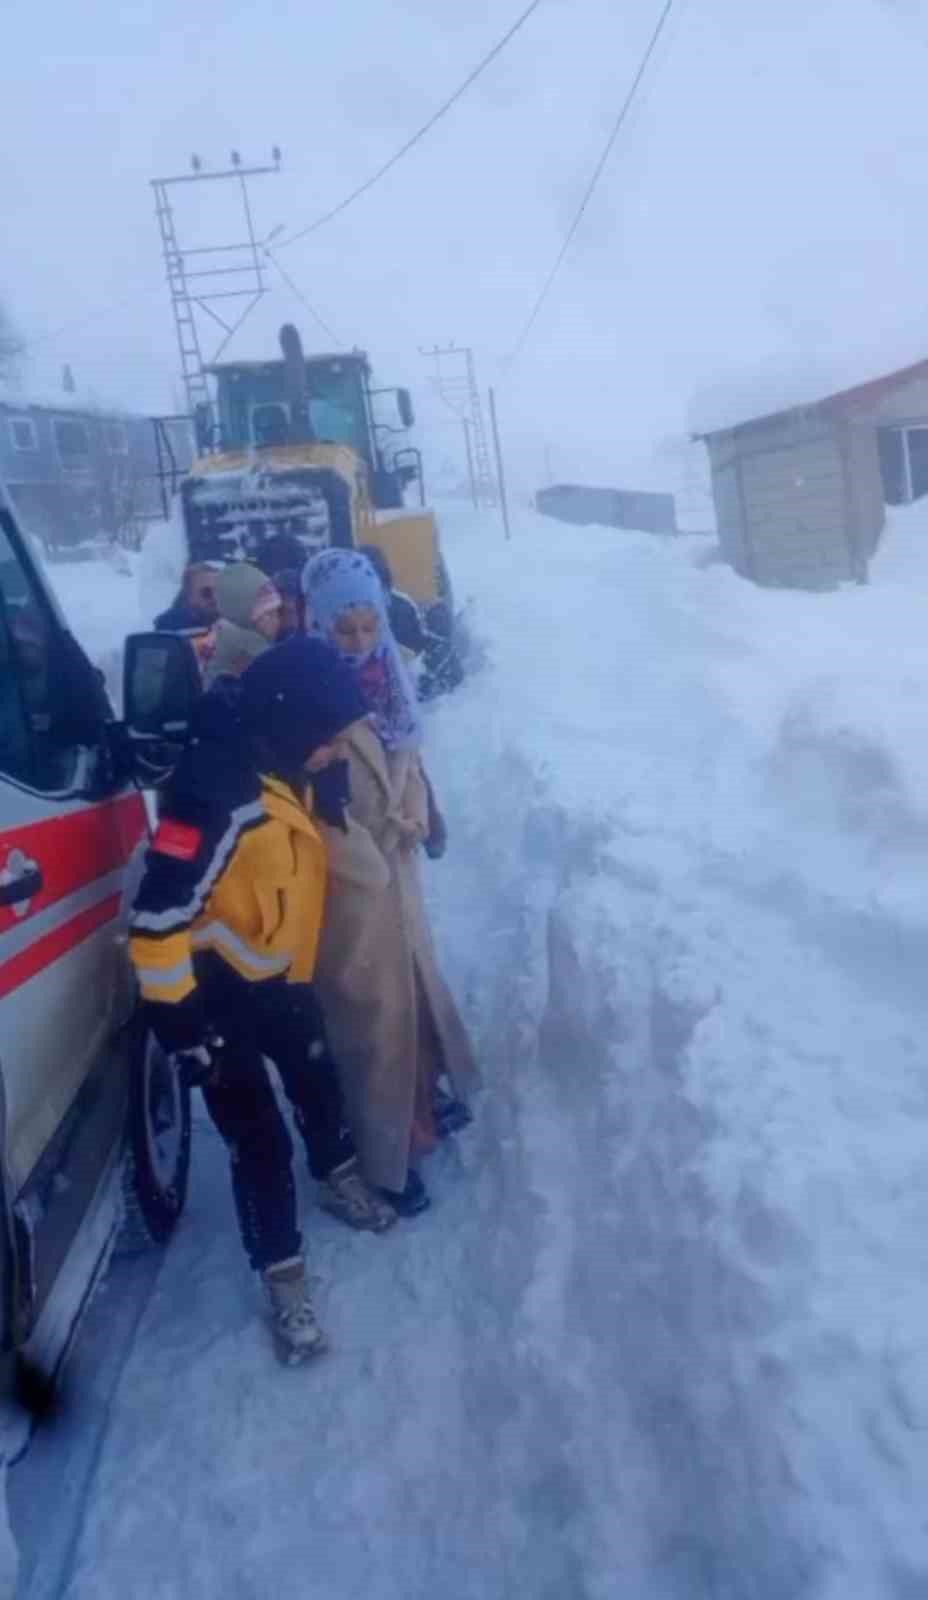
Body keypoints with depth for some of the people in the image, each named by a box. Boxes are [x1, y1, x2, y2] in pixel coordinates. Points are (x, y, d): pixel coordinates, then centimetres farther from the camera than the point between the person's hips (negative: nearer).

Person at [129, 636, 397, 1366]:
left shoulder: (282, 768, -8)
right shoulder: (219, 799, -35)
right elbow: (157, 924, -31)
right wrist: (183, 1024, -24)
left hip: (281, 975, 8)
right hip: (220, 991, -8)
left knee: (320, 1082, 25)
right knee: (259, 1141, 3)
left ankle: (339, 1178, 53)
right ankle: (284, 1276, 23)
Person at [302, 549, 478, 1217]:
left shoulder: (387, 673, 2)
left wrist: (413, 819, -2)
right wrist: (368, 854, -17)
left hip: (397, 862, 8)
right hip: (347, 874, -8)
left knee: (416, 978, 24)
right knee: (371, 1004, 3)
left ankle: (423, 1095, 47)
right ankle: (382, 1154, 19)